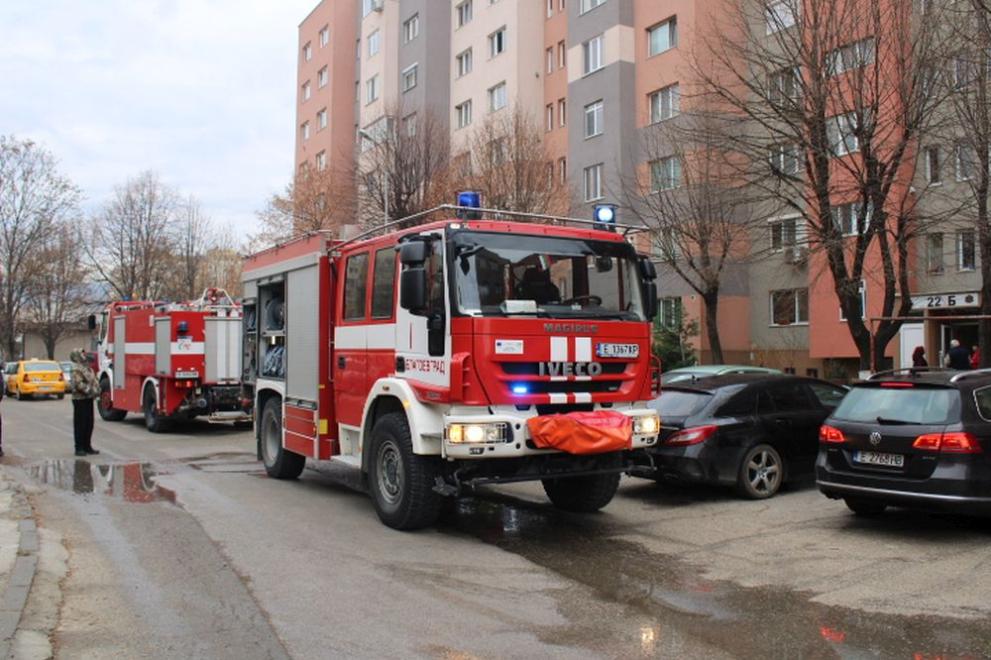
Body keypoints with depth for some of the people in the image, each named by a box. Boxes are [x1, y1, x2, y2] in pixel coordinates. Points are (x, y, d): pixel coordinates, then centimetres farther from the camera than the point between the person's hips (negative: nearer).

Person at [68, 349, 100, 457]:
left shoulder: (87, 367, 16)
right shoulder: (77, 369, -13)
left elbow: (93, 380, 22)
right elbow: (78, 384, -23)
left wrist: (97, 390, 7)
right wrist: (89, 391, -20)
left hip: (88, 399, 9)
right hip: (80, 399, -9)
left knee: (89, 424, 13)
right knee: (80, 424, -4)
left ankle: (87, 446, 21)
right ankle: (79, 448, 0)